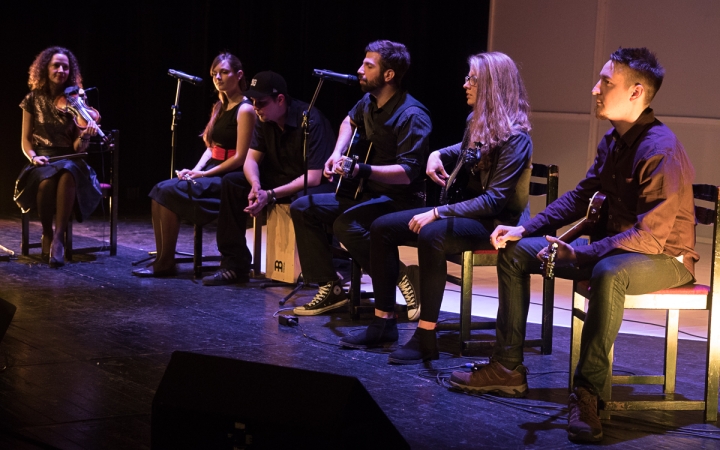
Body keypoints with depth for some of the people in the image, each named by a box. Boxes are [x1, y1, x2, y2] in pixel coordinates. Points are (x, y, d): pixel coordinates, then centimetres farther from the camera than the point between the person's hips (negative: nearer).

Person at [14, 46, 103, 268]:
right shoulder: (34, 99, 5)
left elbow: (78, 148, 1)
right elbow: (26, 139, 8)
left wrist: (85, 135, -21)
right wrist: (33, 157, -12)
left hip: (69, 160, 0)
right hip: (42, 161, 0)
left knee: (67, 174, -39)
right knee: (46, 180, -38)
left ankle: (59, 237, -37)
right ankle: (47, 235, -14)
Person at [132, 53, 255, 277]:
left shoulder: (245, 109, -10)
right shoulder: (220, 107, 17)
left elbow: (240, 157, -16)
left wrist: (204, 174, -16)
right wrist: (194, 170, -1)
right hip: (210, 172, 9)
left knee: (170, 193, -23)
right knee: (159, 190, -13)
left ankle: (166, 263, -15)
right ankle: (161, 260, -15)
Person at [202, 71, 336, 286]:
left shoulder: (310, 121, -25)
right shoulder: (264, 120, -2)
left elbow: (313, 177, -28)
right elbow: (251, 159, -1)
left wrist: (271, 195, -31)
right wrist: (256, 186, -24)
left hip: (318, 185, -8)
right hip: (282, 178, 8)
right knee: (231, 183, -8)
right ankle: (235, 265, -8)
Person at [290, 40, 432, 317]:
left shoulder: (411, 116, -22)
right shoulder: (369, 101, 5)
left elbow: (407, 173, -29)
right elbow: (350, 121, 29)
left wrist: (362, 170, -39)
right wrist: (337, 154, 11)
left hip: (402, 200, -9)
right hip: (370, 193, 9)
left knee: (346, 224, -34)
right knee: (302, 209, 2)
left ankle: (397, 277, -15)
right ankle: (330, 289, 1)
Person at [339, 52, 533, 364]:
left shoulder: (514, 137, -17)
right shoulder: (476, 121, 9)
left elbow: (494, 199, -23)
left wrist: (438, 213, -26)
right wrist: (438, 154, 11)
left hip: (492, 222, -9)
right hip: (463, 208, 9)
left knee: (431, 235, -37)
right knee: (382, 228, -2)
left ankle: (425, 337, -33)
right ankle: (384, 322, 0)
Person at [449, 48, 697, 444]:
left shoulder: (660, 150, -25)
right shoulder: (613, 140, 4)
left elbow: (650, 237, -30)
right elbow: (581, 196, 14)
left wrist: (577, 255, -32)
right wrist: (526, 228, 3)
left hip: (664, 258, -9)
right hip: (613, 247, 10)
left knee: (608, 272, -44)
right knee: (515, 252, 5)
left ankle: (588, 392, -34)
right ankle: (508, 369, 4)